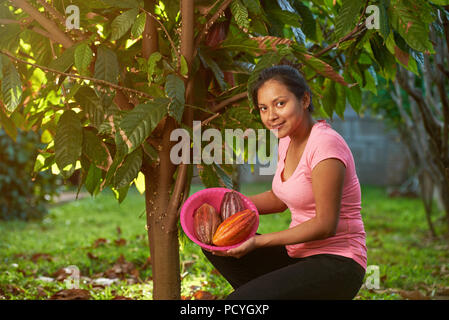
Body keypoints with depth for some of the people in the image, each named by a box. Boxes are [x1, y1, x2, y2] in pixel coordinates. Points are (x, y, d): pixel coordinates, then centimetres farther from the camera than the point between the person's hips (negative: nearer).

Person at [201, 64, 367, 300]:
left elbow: (325, 225, -20)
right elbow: (279, 198, 19)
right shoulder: (287, 139, 7)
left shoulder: (325, 144, -20)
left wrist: (258, 242, -20)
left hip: (336, 265, -9)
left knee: (238, 301, -25)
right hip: (298, 254, 9)